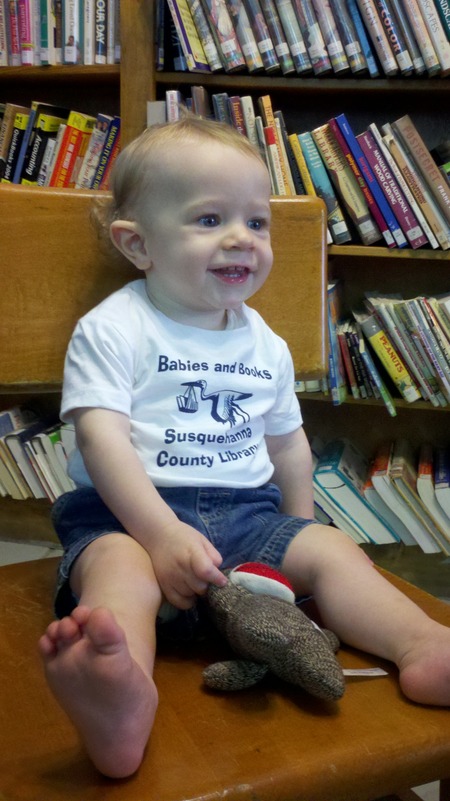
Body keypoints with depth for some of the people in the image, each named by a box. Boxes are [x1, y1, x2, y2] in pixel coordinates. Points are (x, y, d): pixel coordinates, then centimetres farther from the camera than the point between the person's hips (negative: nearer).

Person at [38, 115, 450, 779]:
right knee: (119, 566, -35)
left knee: (332, 549, -14)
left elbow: (287, 441, 25)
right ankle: (121, 697, -62)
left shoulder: (266, 345, 14)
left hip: (247, 512, 6)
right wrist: (164, 534, -25)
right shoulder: (112, 330, -4)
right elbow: (103, 439, -14)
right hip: (130, 512, -5)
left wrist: (300, 533, 22)